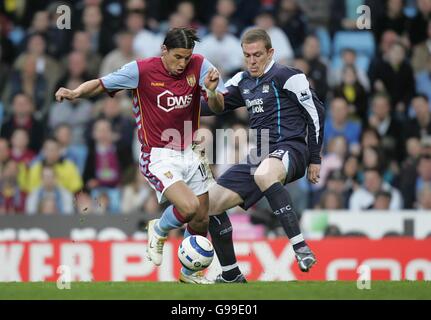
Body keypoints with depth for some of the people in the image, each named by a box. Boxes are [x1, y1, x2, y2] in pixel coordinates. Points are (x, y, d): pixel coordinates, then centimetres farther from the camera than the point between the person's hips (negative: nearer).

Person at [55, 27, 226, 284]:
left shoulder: (199, 66, -4)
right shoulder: (141, 70, -12)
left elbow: (218, 108, -6)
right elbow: (100, 84, -4)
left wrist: (212, 91, -27)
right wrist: (76, 93, -23)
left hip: (189, 154, 5)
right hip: (158, 156, -5)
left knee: (201, 221, 8)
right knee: (188, 207, -25)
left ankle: (189, 272, 36)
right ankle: (159, 231, 10)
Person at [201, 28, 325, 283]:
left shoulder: (287, 76, -6)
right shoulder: (243, 81, 16)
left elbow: (316, 111, -6)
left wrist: (315, 159, -6)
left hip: (290, 149, -9)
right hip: (258, 156, 9)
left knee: (263, 175, -43)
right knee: (211, 203, 4)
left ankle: (301, 248, -44)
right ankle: (231, 276, 14)